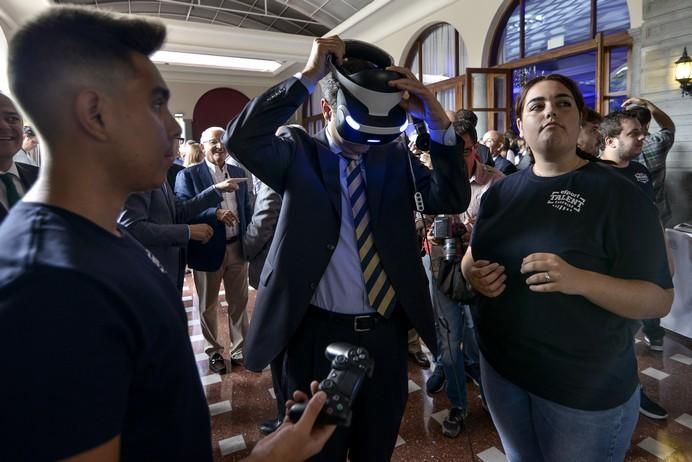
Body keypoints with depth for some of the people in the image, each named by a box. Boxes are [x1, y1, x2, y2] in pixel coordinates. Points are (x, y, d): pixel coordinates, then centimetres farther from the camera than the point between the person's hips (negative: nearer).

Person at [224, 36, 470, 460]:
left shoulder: (396, 156, 4)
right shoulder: (298, 153, -3)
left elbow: (453, 200, -7)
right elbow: (241, 139, -20)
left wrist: (439, 123, -20)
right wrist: (308, 76, -23)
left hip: (387, 332, 3)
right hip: (320, 332, -2)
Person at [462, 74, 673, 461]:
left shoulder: (619, 195, -13)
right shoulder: (501, 191, 2)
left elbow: (660, 299, -14)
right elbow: (471, 256, 11)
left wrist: (581, 280, -32)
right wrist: (474, 273, -12)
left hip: (589, 390, -4)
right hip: (501, 369, 5)